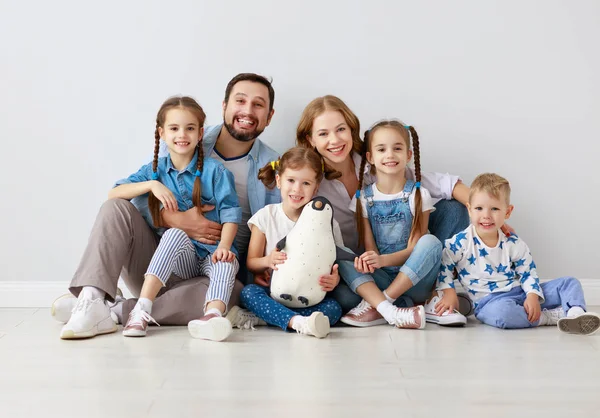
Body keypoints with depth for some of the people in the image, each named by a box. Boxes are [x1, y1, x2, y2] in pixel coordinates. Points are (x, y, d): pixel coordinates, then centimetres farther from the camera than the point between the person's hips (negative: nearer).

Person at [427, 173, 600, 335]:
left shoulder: (514, 244, 3)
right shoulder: (460, 243, -6)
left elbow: (528, 272, 7)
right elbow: (444, 265, 1)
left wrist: (533, 295, -11)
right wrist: (449, 293, -10)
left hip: (520, 293, 5)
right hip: (488, 301, -5)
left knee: (569, 283, -2)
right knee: (501, 311, -43)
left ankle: (575, 313, -32)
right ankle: (553, 316, -24)